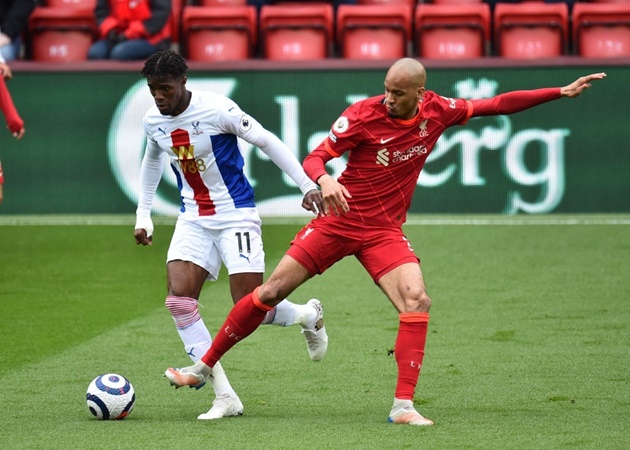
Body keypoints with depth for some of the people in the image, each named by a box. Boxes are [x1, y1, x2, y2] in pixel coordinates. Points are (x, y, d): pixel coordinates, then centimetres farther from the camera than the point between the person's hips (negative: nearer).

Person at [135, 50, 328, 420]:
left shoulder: (217, 110, -18)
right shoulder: (153, 121, 0)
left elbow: (268, 143, -11)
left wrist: (307, 185, -13)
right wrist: (143, 215, 22)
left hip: (236, 215, -5)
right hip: (193, 219, 5)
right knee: (178, 299, -14)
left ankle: (308, 315, 26)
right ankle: (225, 397, -10)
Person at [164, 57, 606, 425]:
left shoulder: (437, 111, -5)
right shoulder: (364, 114, -15)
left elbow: (494, 105, 4)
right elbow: (314, 158, -15)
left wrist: (561, 92, 2)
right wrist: (325, 180, -39)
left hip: (385, 231, 2)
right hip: (339, 221, -2)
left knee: (417, 300, -21)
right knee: (271, 292, -1)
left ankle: (403, 405, -16)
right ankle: (204, 367, 14)